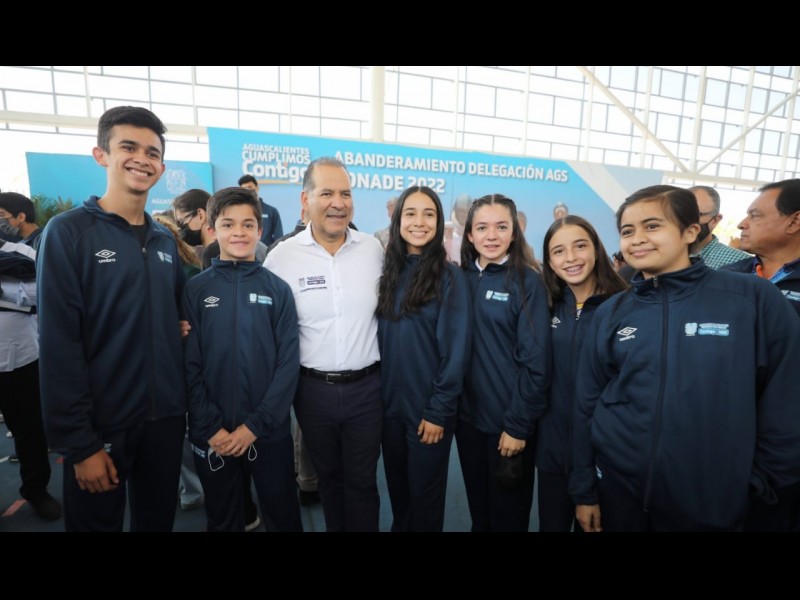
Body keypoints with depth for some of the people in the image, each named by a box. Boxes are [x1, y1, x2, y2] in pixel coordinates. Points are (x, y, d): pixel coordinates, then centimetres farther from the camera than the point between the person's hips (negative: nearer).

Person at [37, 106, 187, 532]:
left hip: (166, 417, 5)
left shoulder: (165, 240, 7)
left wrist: (185, 325, -5)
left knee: (158, 521, 21)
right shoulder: (68, 233, -9)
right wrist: (78, 443, -14)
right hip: (101, 426, -5)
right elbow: (58, 345, -13)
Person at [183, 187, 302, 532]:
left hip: (269, 431, 0)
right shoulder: (195, 290, -1)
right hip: (211, 435, 1)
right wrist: (211, 427, -11)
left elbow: (288, 364, -7)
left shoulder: (278, 289, -2)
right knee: (222, 518, 21)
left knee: (282, 514, 16)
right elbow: (189, 365, -4)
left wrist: (255, 425, -12)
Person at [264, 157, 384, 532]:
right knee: (328, 476, 22)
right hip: (313, 389, 0)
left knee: (362, 480, 14)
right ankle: (335, 528, 46)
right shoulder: (281, 257, -8)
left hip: (367, 386, 0)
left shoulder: (373, 249, -3)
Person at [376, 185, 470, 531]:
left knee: (424, 493, 15)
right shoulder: (389, 272, 2)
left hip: (428, 408, -4)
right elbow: (380, 339, 6)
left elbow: (456, 350, -13)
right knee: (397, 488, 23)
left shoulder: (450, 277, -12)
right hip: (389, 403, 4)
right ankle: (399, 526, 48)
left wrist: (439, 411, -14)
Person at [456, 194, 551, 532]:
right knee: (477, 508, 21)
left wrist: (518, 424, -13)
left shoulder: (527, 282, -10)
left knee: (508, 512, 17)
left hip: (509, 421, -3)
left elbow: (536, 361, -12)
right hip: (468, 416, 4)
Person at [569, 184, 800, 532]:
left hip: (712, 502, -1)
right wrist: (583, 489, 2)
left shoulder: (754, 299, -8)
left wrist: (767, 483, -2)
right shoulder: (611, 314, -2)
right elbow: (587, 404, 0)